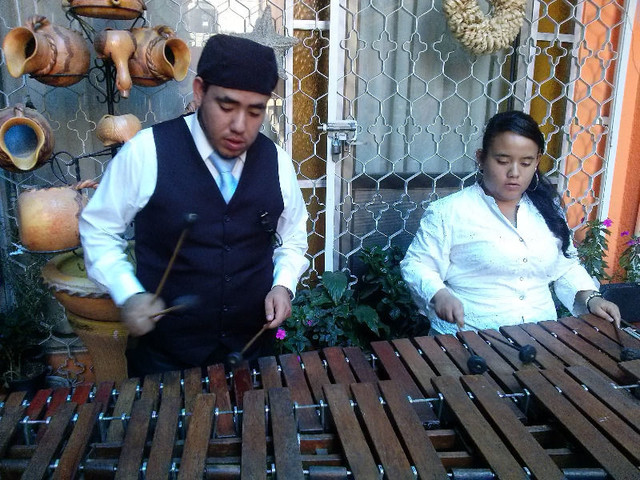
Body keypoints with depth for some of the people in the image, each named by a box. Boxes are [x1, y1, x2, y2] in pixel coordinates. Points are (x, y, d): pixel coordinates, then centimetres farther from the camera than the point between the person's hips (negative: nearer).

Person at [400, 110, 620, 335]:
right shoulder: (448, 211, -1)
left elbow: (567, 267, 23)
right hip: (469, 338, -3)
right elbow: (416, 264, -2)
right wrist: (439, 295, -20)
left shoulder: (547, 212, 14)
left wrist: (590, 298, 6)